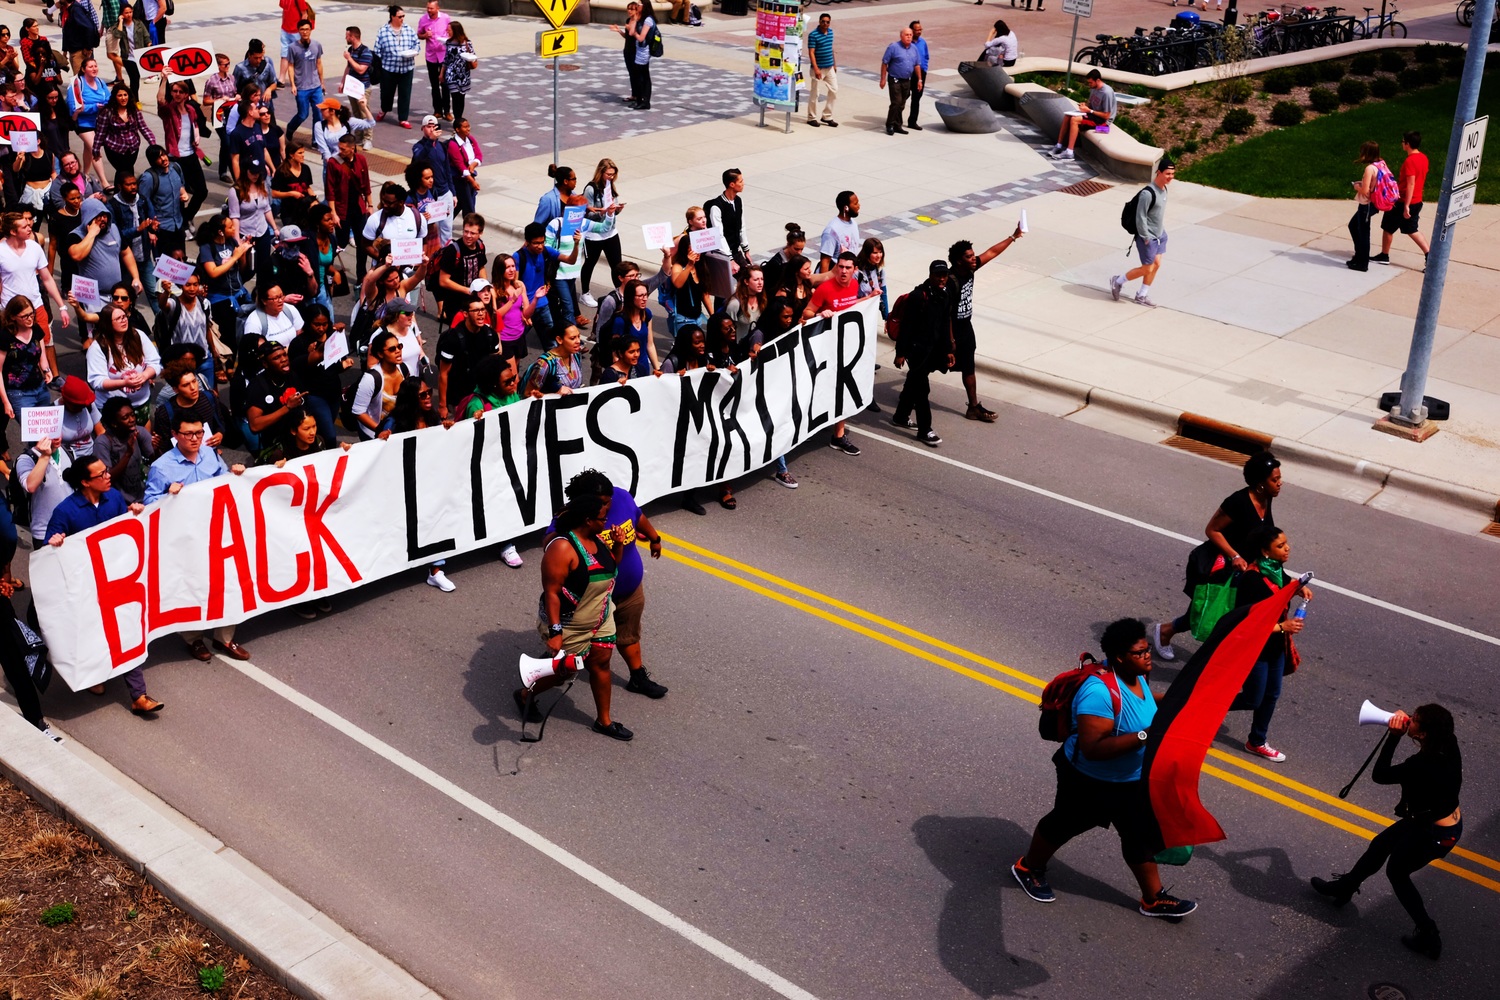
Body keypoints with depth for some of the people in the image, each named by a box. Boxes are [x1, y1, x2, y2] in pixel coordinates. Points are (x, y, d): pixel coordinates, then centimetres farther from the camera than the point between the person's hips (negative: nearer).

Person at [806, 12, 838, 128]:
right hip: (819, 68, -7)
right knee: (814, 93, 2)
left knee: (834, 91, 9)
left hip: (830, 68, 7)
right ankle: (812, 118, 14)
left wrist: (834, 64, 20)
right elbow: (811, 52, -17)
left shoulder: (830, 32, 7)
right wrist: (816, 68, -24)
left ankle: (827, 117, 20)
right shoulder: (813, 35, -15)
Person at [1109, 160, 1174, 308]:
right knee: (1147, 268, 1)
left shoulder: (1163, 189, 3)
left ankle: (1142, 296, 25)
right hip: (1148, 237, -9)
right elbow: (1140, 217, -23)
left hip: (1159, 235, 9)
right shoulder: (1147, 193, -27)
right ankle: (1118, 281, 20)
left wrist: (1162, 231, 17)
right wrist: (1145, 238, -19)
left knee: (1156, 264, 12)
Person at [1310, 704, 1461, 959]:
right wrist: (1400, 727, -10)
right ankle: (1343, 888, 45)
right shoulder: (1447, 746, -14)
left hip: (1434, 834, -8)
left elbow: (1380, 775, -23)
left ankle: (1428, 936, 28)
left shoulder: (1423, 764, -37)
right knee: (1380, 845, 24)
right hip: (1450, 821, 8)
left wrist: (1394, 736, -24)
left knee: (1396, 872, 18)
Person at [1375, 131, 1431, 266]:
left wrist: (1406, 206, -24)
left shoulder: (1410, 160, -22)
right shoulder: (1423, 157, 6)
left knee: (1388, 227, 10)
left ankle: (1384, 256, 22)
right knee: (1412, 230, 17)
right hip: (1417, 201, 8)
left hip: (1404, 202, -8)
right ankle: (1429, 255, 6)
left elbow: (1410, 184, -25)